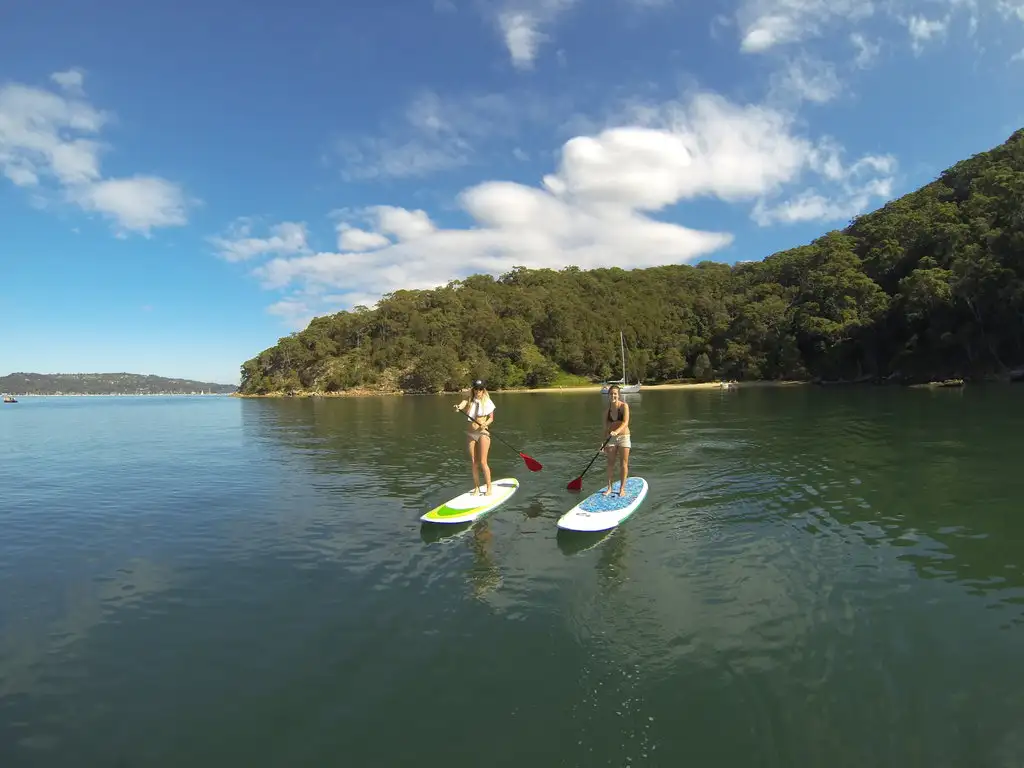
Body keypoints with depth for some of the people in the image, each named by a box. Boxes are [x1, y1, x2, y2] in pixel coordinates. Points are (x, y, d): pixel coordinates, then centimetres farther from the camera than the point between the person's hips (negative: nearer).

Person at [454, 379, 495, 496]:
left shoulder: (487, 402, 0)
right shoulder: (469, 401, 6)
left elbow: (491, 418, 3)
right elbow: (462, 405, -15)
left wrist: (485, 424, -17)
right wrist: (458, 407, -38)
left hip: (483, 433, -3)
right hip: (471, 434, 3)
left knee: (482, 462, -8)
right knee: (474, 463, 7)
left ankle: (489, 487, 2)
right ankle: (476, 488, 16)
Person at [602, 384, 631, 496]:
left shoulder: (624, 406, -9)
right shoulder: (607, 410, 3)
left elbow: (625, 422, -20)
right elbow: (606, 428, 8)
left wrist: (617, 431, -35)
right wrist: (604, 443, 6)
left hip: (623, 437, -3)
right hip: (611, 438, 3)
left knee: (623, 464, 1)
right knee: (610, 463, 6)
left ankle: (622, 488, 10)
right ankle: (609, 488, 14)